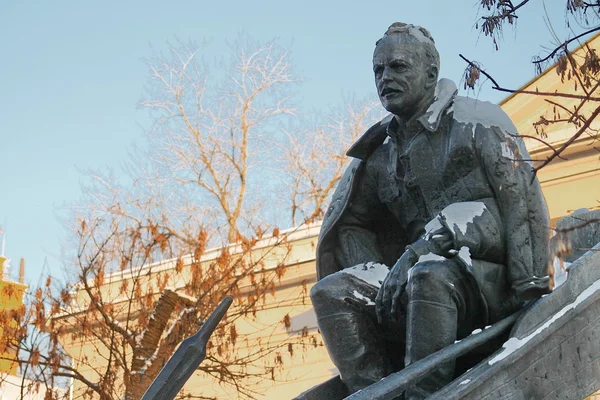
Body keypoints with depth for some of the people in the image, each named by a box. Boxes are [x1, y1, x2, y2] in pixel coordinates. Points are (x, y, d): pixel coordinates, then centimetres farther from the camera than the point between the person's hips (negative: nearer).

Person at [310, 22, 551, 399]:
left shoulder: (477, 121, 0)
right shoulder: (380, 154, 17)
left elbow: (524, 205, -8)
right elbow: (350, 226, 16)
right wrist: (376, 278, -4)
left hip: (492, 279, -5)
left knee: (429, 275, -38)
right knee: (332, 291, -14)